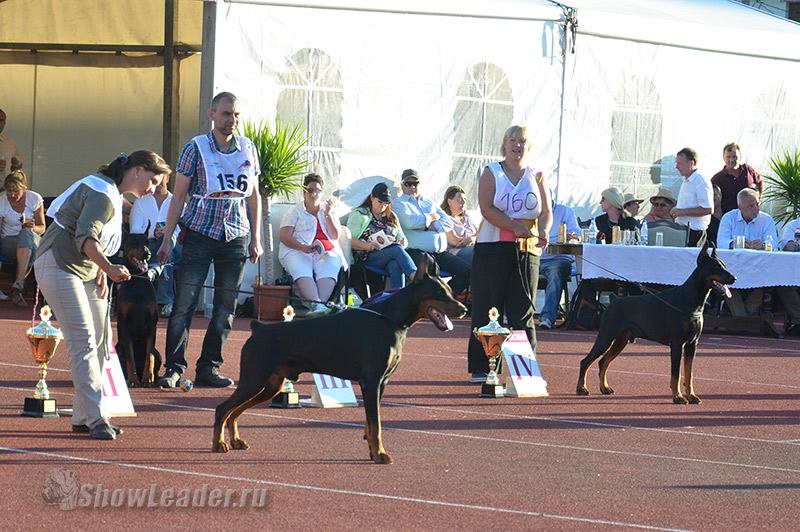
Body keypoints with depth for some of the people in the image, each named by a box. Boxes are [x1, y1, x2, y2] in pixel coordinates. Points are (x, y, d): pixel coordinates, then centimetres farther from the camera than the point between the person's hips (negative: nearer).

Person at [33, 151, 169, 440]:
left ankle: (82, 416, 12)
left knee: (101, 342, 8)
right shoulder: (103, 194, -19)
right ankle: (95, 418, -19)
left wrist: (101, 272, 8)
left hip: (85, 271, 11)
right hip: (59, 267, -11)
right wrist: (108, 268, -45)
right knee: (83, 342, -16)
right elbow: (85, 238, -31)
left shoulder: (115, 195, 15)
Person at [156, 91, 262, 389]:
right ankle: (174, 368, -3)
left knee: (226, 306, 4)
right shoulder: (196, 148, -3)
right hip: (199, 234, -4)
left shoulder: (248, 149, 8)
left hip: (235, 237, 4)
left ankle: (208, 367, 10)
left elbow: (253, 195, 15)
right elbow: (179, 195, -1)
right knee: (184, 303, -7)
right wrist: (167, 239, -5)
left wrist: (256, 239, 11)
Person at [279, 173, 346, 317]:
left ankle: (320, 304, -51)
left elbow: (335, 236, 11)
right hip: (298, 250, -2)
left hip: (326, 251, 2)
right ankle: (317, 305, -53)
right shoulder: (295, 212, 14)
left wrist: (328, 215, -3)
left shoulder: (328, 209, 21)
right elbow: (284, 236, 0)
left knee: (328, 270, -33)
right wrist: (304, 247, -16)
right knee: (302, 272, -34)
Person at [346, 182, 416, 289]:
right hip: (367, 258, -4)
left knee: (396, 265, -36)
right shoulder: (359, 214, 12)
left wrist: (403, 243, 1)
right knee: (397, 249, -34)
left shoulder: (392, 217, 29)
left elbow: (402, 238, 27)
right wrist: (366, 246, -19)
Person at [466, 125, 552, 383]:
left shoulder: (537, 177, 13)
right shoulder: (491, 173, 4)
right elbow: (487, 208, -8)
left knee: (523, 309, 1)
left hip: (527, 250, 2)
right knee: (488, 307, -2)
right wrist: (515, 227, -19)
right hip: (493, 248, -2)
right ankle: (481, 367, 2)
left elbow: (546, 212, 7)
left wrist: (543, 230, -16)